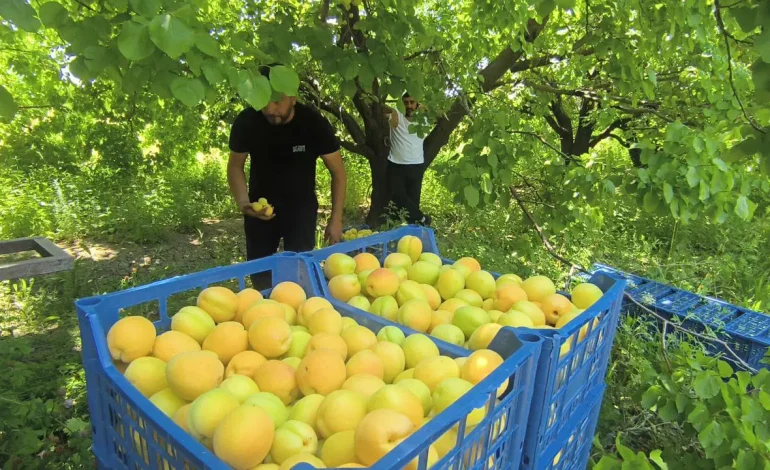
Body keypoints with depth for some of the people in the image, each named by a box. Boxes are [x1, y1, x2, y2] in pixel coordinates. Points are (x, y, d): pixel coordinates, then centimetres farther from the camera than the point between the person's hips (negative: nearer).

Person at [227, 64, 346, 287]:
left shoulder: (315, 123, -21)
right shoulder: (246, 122, -17)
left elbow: (337, 171, -11)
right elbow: (235, 165, -2)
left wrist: (336, 219, -14)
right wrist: (243, 203, -20)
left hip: (301, 206, -2)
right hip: (260, 207, 2)